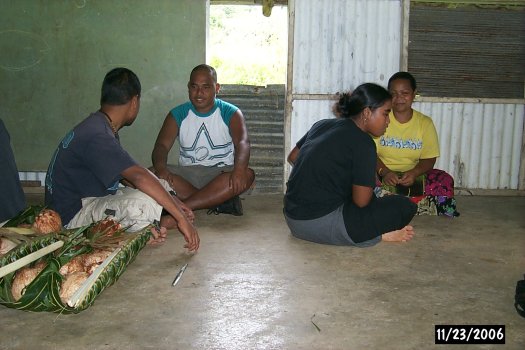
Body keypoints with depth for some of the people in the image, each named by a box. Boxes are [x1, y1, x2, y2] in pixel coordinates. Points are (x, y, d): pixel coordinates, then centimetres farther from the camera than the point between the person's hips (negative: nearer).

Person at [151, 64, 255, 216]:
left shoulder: (231, 113, 0)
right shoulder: (177, 115, 5)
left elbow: (242, 143, -17)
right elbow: (162, 145, -7)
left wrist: (239, 169, -41)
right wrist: (160, 168, -32)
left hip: (222, 173, -1)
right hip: (187, 175, 1)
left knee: (247, 175, -33)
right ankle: (219, 201, -26)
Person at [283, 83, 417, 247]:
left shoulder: (322, 124, 10)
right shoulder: (362, 142, -13)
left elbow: (292, 157, 22)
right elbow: (361, 201, -12)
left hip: (292, 219, 9)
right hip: (323, 225, -9)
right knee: (405, 206, -6)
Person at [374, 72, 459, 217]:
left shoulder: (425, 123, 4)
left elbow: (429, 159, 0)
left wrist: (414, 173, -22)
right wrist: (384, 172, -26)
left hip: (413, 174, 2)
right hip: (381, 173, -1)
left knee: (445, 181, -23)